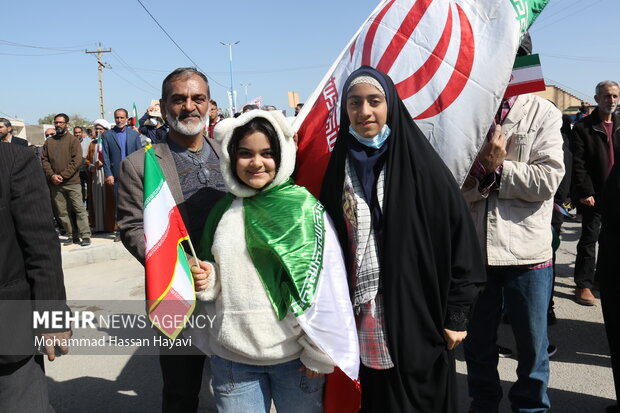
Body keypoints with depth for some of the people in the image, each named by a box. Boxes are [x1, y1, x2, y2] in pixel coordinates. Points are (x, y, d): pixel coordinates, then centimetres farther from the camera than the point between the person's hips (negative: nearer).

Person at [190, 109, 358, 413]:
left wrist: (319, 354, -7)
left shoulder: (305, 207, -9)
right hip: (232, 357, 3)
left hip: (295, 357, -3)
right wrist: (206, 280, -7)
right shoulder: (223, 211, 5)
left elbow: (325, 285, -9)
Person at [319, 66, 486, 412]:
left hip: (418, 318, -2)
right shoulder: (339, 167, 4)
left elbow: (459, 235, -7)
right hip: (361, 320, 3)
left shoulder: (421, 163, -6)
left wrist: (456, 314, -7)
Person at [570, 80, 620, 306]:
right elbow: (578, 164, -9)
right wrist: (585, 192, -15)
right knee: (589, 239, 0)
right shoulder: (583, 128, -4)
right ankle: (583, 285, 7)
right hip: (594, 195, -5)